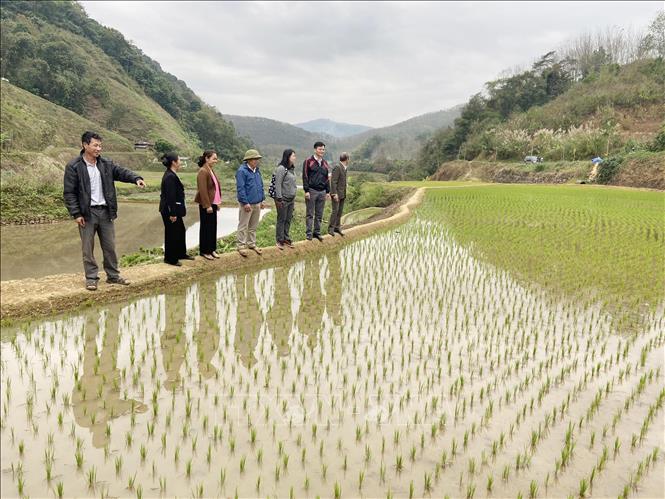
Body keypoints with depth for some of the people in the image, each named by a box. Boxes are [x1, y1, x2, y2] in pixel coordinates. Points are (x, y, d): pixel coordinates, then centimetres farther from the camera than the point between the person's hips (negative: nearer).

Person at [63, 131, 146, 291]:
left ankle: (113, 275, 22)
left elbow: (122, 172, 1)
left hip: (105, 211, 4)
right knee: (88, 248, 2)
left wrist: (136, 178, -22)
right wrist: (76, 214, -12)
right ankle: (91, 278, 12)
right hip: (87, 213, -4)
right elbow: (69, 193, -7)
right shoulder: (74, 167, -7)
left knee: (110, 246, 11)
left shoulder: (106, 164, 8)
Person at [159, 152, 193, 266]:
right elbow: (170, 197, -24)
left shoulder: (171, 175, 10)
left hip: (174, 209, 10)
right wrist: (172, 214, -22)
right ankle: (170, 258, 14)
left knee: (180, 230, 20)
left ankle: (181, 253, 34)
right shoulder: (170, 177, -22)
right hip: (170, 210, -10)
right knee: (172, 233, 2)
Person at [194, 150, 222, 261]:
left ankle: (211, 249, 22)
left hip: (213, 203, 9)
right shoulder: (203, 171, -16)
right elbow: (203, 190, -20)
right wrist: (208, 205, -21)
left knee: (213, 227, 13)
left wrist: (217, 203, 15)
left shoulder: (211, 170, 13)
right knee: (206, 228, 1)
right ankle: (204, 251, 10)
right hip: (206, 205, -9)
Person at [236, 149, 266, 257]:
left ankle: (252, 243, 26)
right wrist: (245, 202, -20)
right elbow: (240, 188, -17)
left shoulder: (257, 171, 12)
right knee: (243, 225, 0)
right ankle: (241, 246, 6)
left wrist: (262, 200, 15)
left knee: (253, 226, 15)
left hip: (257, 204, 8)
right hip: (247, 204, -8)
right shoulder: (242, 171, -13)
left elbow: (261, 186, 19)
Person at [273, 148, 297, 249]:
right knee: (281, 220, 1)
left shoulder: (292, 168, 11)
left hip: (291, 199, 8)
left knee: (288, 220, 13)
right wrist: (279, 199, -18)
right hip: (283, 199, -8)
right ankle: (279, 240, 11)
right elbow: (278, 184, -17)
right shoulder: (281, 168, -15)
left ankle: (286, 238, 24)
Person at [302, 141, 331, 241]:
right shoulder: (308, 161, -4)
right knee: (310, 214, 0)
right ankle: (309, 233, 4)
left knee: (319, 214, 9)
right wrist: (306, 191, -13)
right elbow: (305, 176, -7)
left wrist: (328, 191, 13)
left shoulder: (325, 163, 14)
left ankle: (317, 232, 17)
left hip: (322, 192, 5)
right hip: (312, 191, -5)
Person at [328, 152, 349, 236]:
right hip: (336, 193, -9)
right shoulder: (337, 167, -14)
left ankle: (337, 227, 13)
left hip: (342, 194, 9)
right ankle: (331, 228, -3)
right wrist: (334, 194, -23)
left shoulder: (344, 168, 13)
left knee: (340, 211, 8)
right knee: (335, 211, -9)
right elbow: (333, 181, -18)